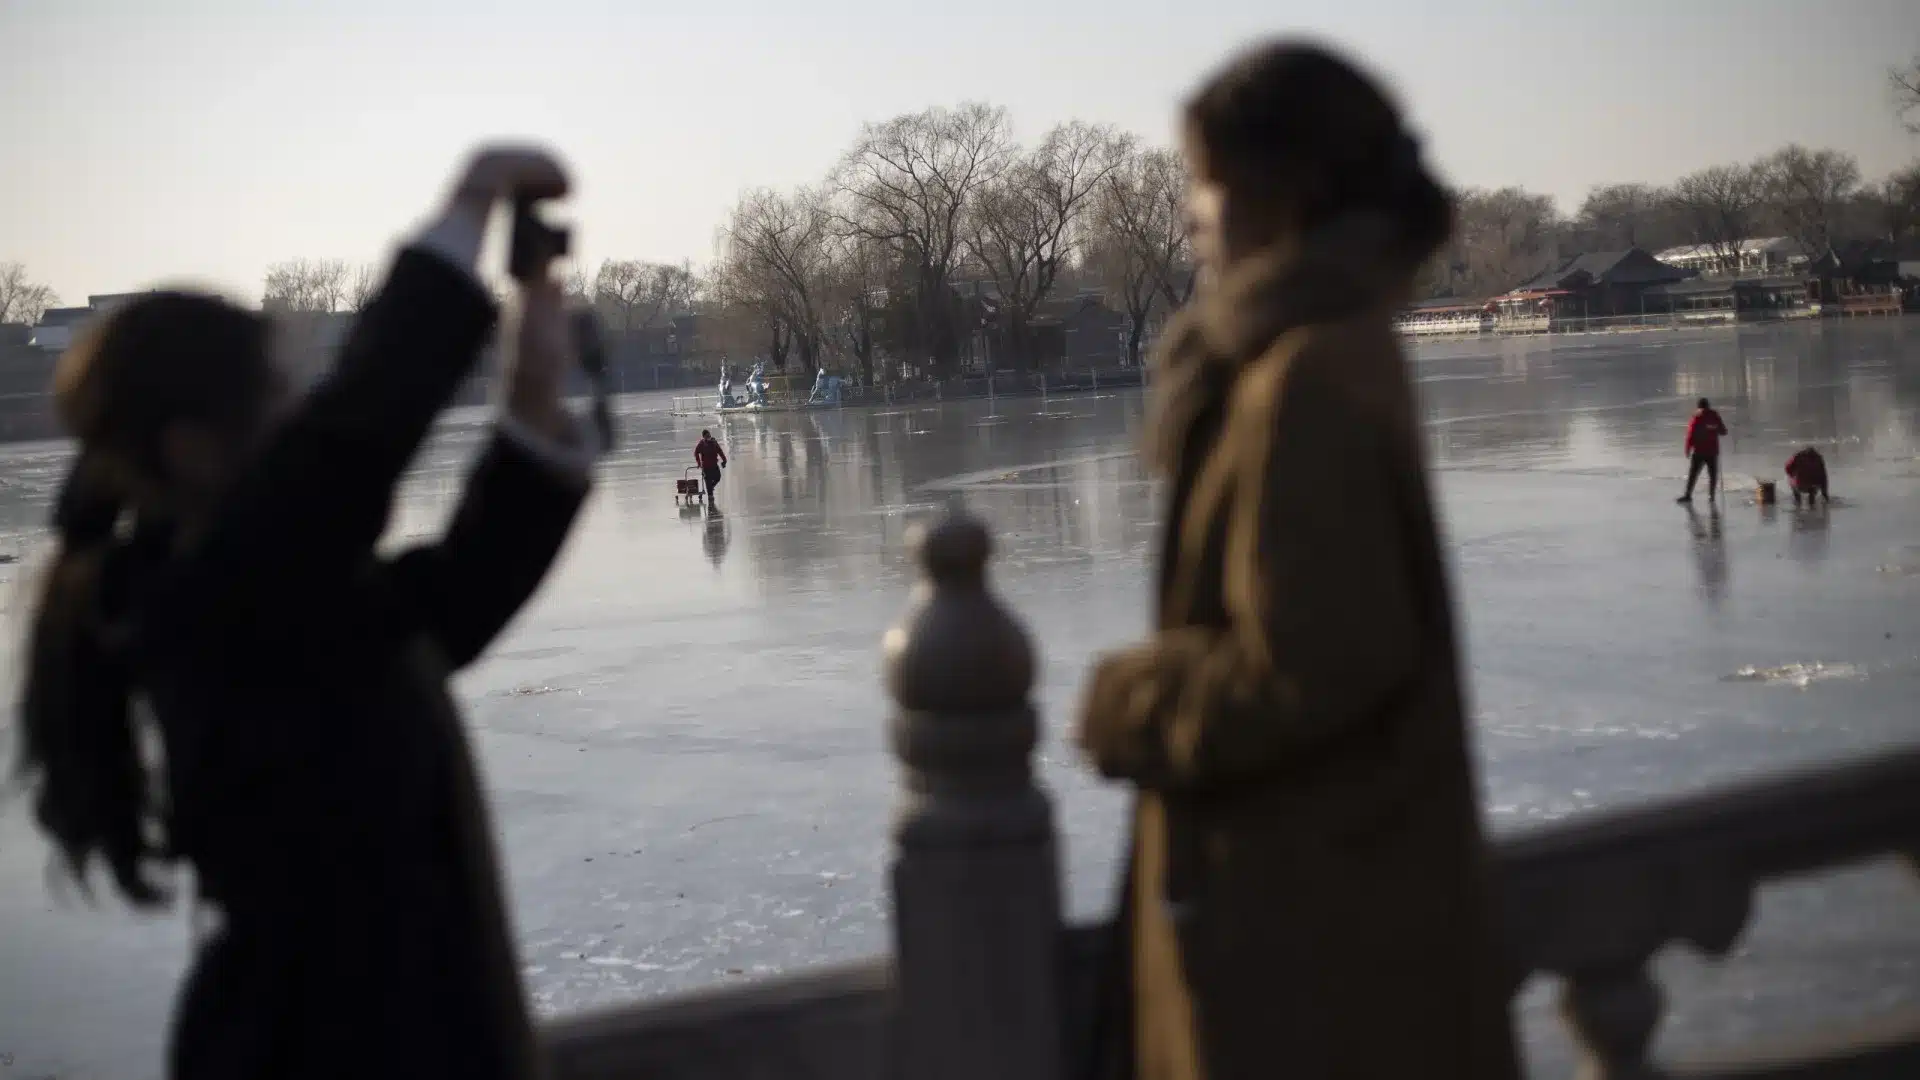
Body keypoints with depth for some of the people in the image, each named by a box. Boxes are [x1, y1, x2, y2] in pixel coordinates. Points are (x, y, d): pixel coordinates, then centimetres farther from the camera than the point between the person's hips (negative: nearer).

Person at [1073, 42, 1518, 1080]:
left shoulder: (1303, 383, -23)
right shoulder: (1341, 344, 7)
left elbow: (1310, 665, -25)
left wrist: (1128, 705, -11)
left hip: (1310, 909, -9)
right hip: (1329, 870, 9)